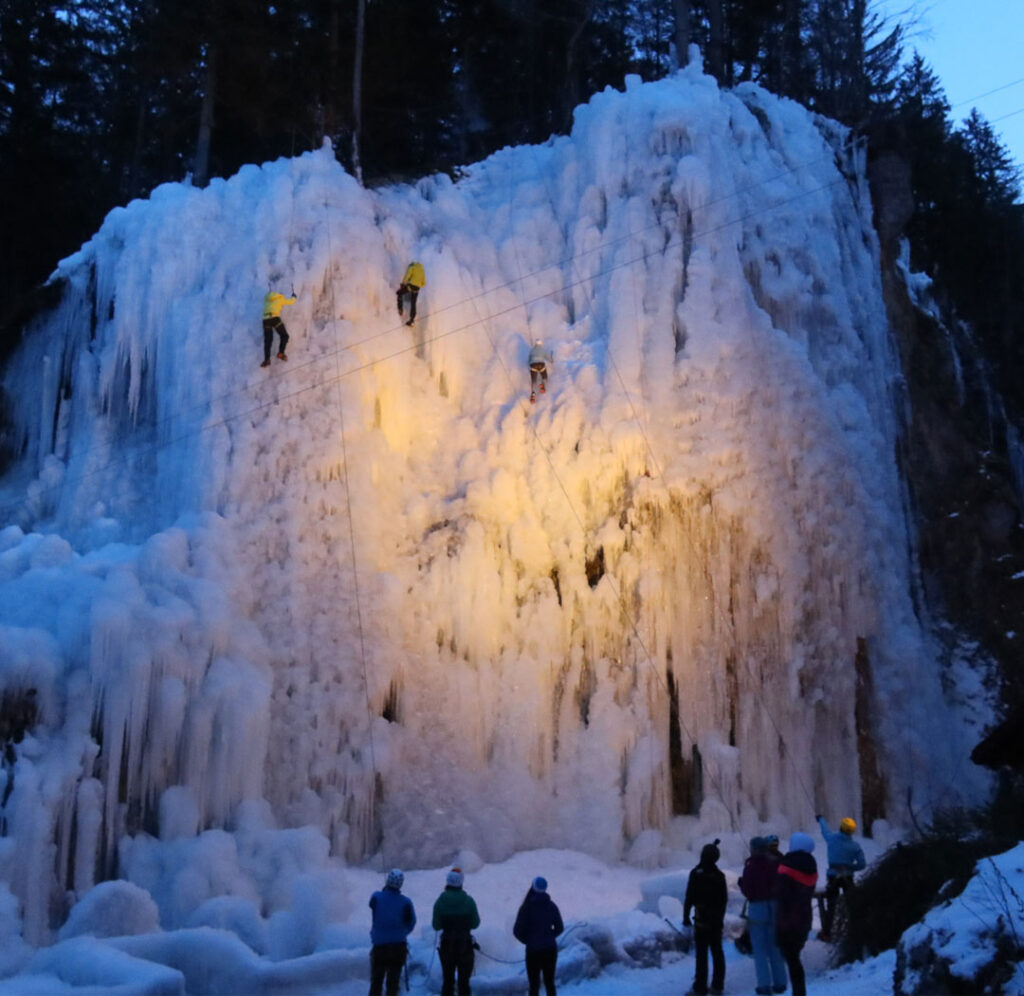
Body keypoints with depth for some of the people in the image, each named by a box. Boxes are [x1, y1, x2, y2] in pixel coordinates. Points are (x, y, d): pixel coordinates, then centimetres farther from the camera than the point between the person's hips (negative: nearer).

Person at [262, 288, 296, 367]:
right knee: (284, 336, 13)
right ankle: (281, 353, -1)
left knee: (267, 341, 6)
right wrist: (294, 297, 50)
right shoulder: (280, 298, 14)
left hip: (265, 320, 4)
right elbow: (291, 302, 28)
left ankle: (267, 359, -6)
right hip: (275, 318, -4)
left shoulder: (267, 299, 23)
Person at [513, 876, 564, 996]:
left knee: (534, 985, 5)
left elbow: (517, 931, -10)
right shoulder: (551, 906, 0)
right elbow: (559, 928, 5)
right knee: (550, 983, 14)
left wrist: (527, 940, 8)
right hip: (550, 948, 3)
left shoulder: (527, 907, -11)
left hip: (533, 950, -3)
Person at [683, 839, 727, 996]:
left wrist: (686, 916, -5)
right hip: (717, 919, 6)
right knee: (717, 951, 11)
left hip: (702, 918, -6)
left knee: (702, 953, -5)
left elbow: (689, 897, -13)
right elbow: (724, 898, 13)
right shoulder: (719, 875, 6)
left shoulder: (697, 874, -12)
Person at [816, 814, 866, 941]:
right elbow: (862, 864, -7)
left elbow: (825, 830, 19)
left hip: (832, 876, 1)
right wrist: (850, 868, 9)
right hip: (848, 877, -1)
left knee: (830, 906, 8)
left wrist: (821, 819, 40)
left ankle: (826, 933, 10)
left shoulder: (832, 838, -3)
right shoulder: (855, 846, -5)